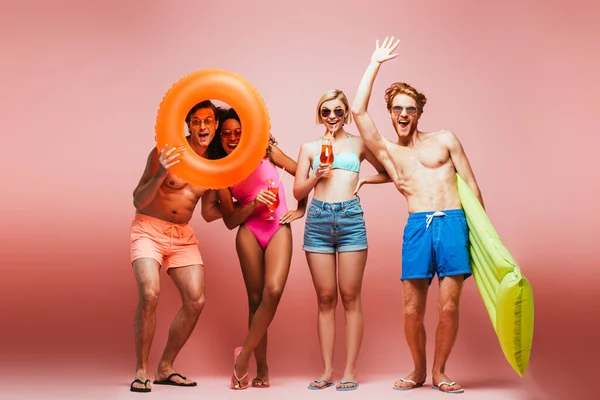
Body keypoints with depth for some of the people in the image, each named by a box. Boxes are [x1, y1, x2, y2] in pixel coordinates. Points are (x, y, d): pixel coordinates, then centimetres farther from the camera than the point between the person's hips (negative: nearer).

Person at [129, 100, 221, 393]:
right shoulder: (167, 152, -12)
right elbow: (138, 202, -13)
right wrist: (160, 175, -31)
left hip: (183, 236, 5)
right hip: (149, 229, -5)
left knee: (196, 300, -6)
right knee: (150, 294, -26)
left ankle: (165, 368, 11)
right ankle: (141, 371, -11)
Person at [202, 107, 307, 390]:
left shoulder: (266, 152, 3)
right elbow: (230, 221, 3)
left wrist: (301, 208, 7)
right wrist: (253, 204, -12)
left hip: (279, 229, -1)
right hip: (249, 232, 1)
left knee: (273, 291, -21)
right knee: (255, 298, 0)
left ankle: (244, 353, -9)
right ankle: (261, 369, 9)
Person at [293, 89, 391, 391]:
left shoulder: (359, 144, 11)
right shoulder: (309, 148, 14)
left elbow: (388, 173, 18)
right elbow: (298, 192, 10)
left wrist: (364, 179, 1)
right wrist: (316, 176, -7)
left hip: (351, 219, -1)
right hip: (318, 220, 2)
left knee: (350, 297, -3)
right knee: (325, 299, 3)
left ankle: (350, 371, 1)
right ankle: (327, 371, 7)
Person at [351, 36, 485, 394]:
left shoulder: (444, 140, 14)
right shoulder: (387, 151, 16)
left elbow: (471, 184, 12)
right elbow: (359, 110, 5)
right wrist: (375, 64, 9)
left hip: (454, 222, -1)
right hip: (417, 227, 1)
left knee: (449, 306, -3)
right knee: (413, 310, -1)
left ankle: (439, 371, 14)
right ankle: (418, 371, 20)